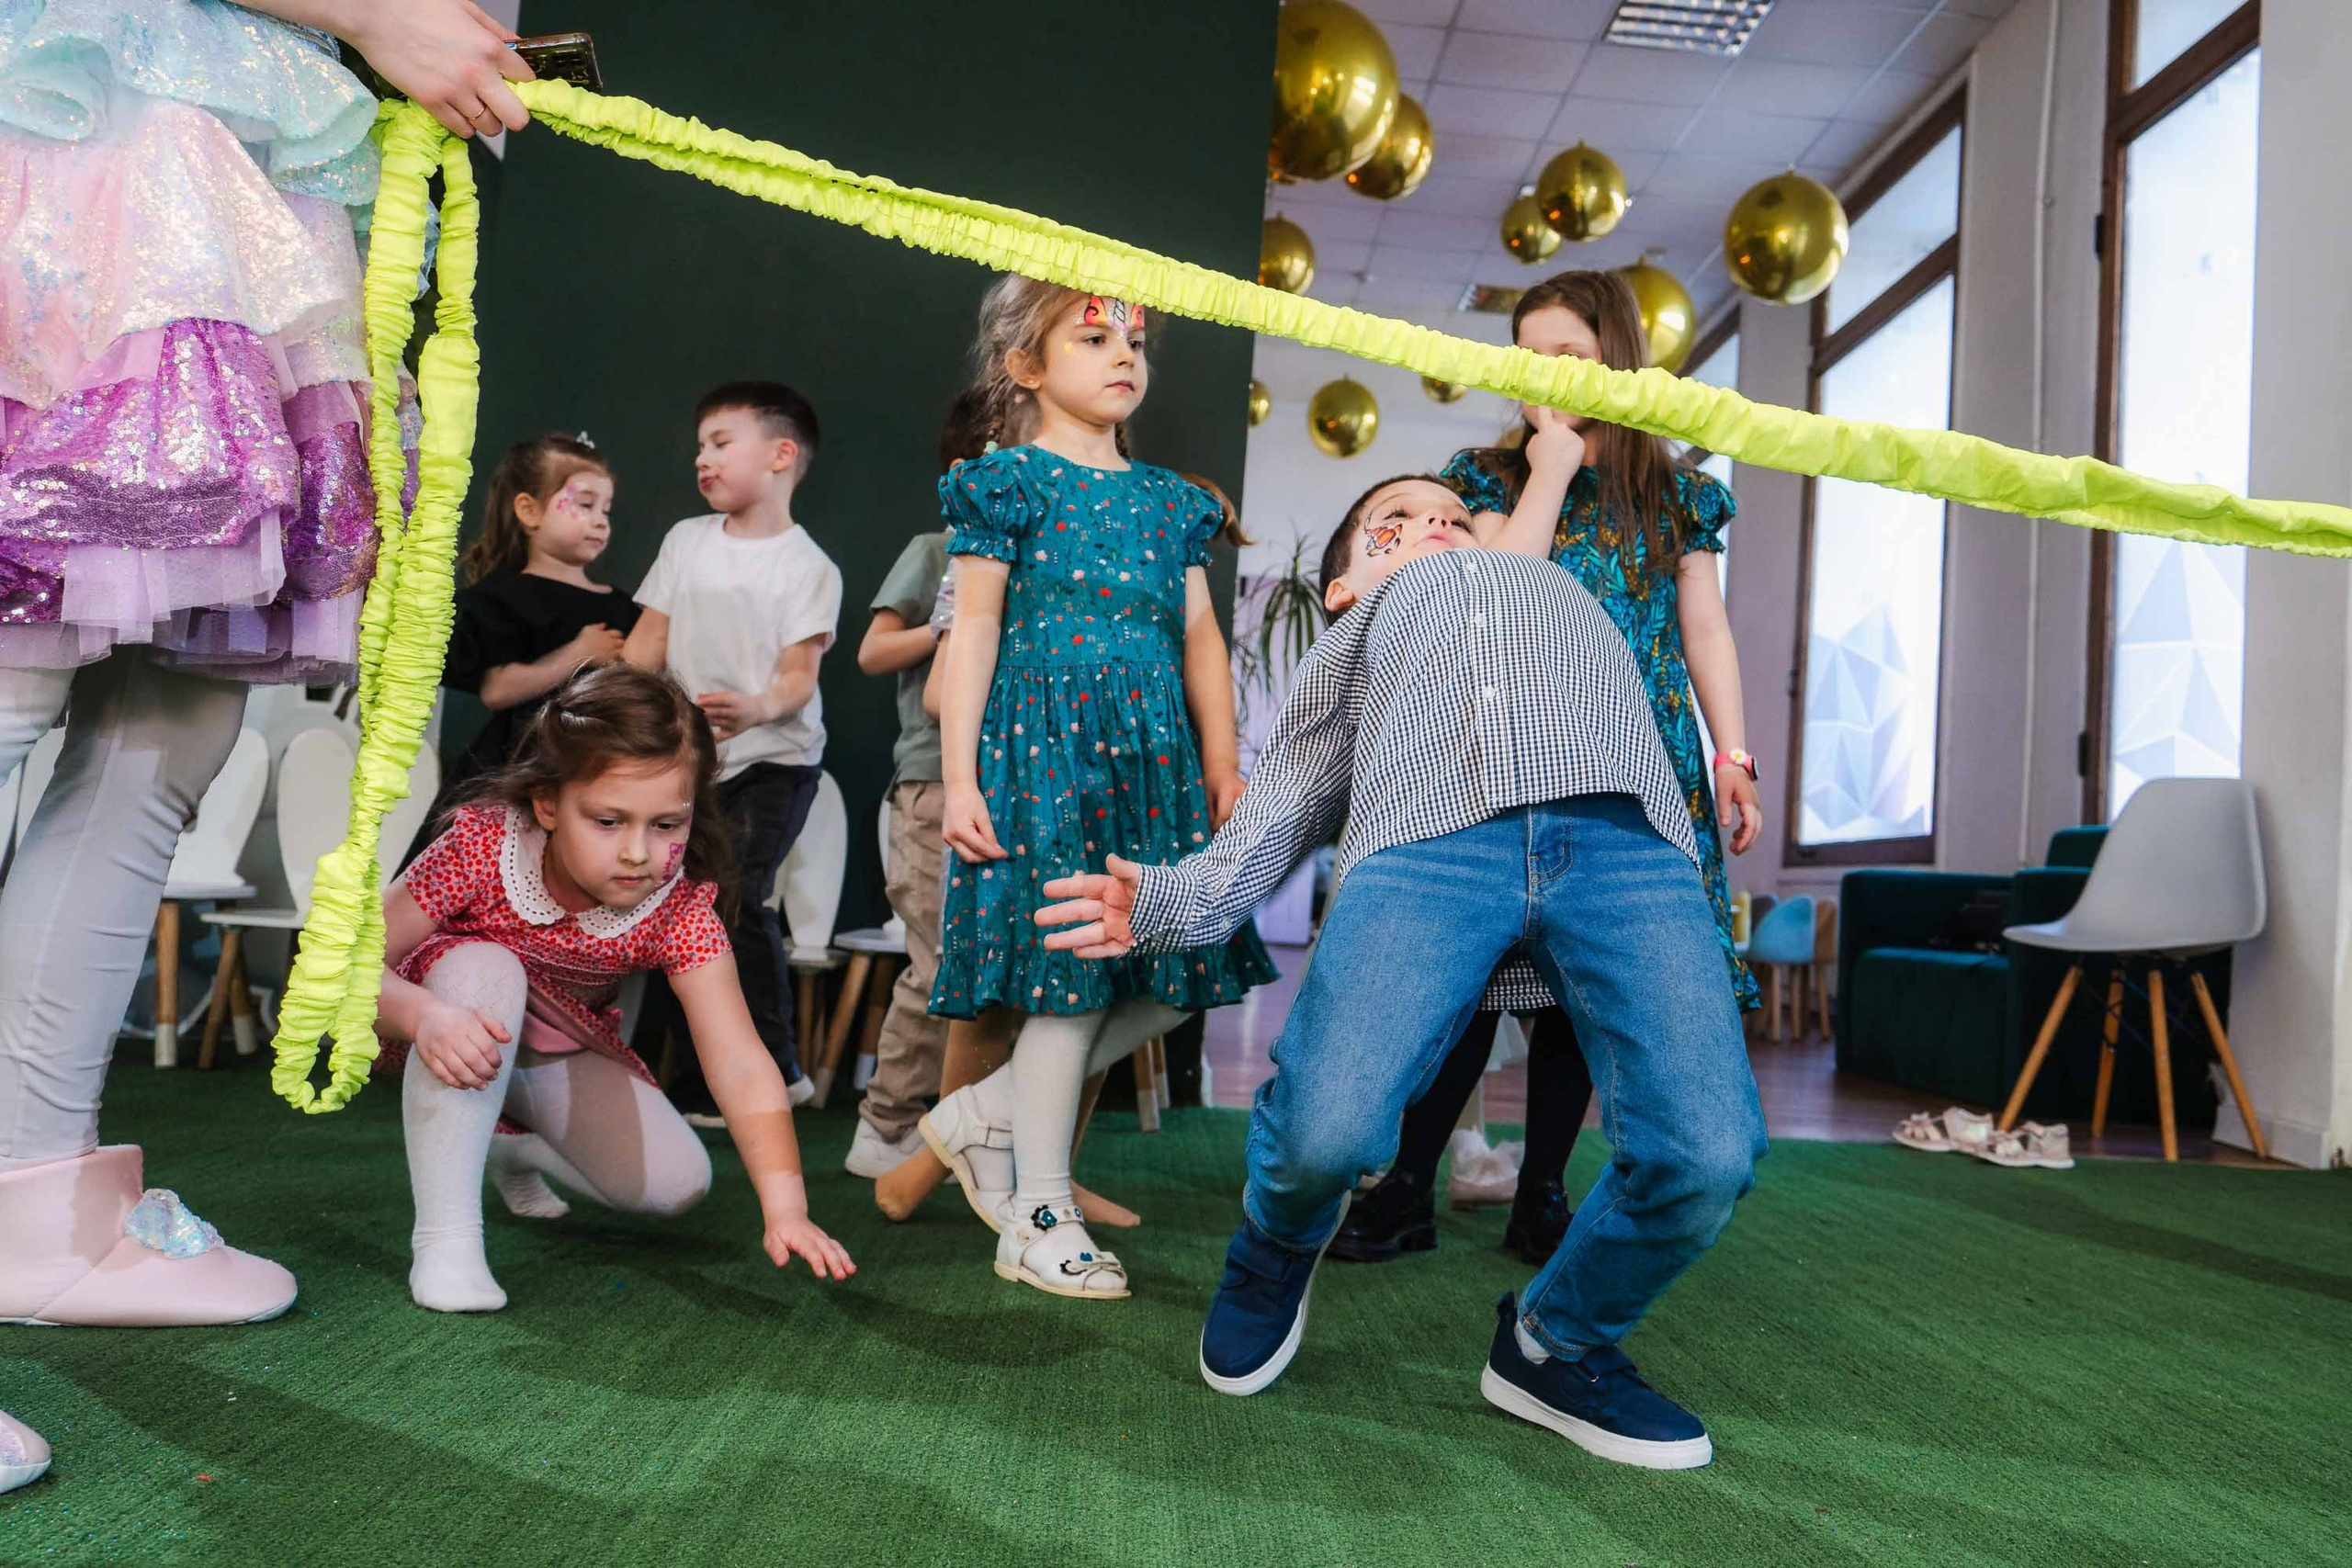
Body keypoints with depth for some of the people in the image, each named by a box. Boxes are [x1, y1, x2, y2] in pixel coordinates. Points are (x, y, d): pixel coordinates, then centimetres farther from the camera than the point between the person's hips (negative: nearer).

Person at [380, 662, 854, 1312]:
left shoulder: (680, 906, -28)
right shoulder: (482, 846, -31)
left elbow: (740, 1064, -34)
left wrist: (786, 1208, -45)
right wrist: (424, 1015, -48)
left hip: (564, 1057, 3)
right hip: (459, 1037, -2)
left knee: (677, 1182, -14)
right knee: (486, 968, -37)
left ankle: (521, 1150, 17)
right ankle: (443, 1235, -29)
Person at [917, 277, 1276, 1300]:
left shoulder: (1169, 500, 19)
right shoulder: (1012, 481, 2)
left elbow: (1200, 638, 17)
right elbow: (974, 630, -3)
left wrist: (1222, 765, 10)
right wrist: (958, 778, -9)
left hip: (1153, 754, 7)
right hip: (1047, 743, -6)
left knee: (1169, 972, 1)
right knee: (1071, 968, -6)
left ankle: (986, 1112, 19)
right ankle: (1040, 1221, 9)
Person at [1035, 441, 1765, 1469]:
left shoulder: (1562, 587, 44)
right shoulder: (1350, 639, 37)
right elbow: (1280, 805, 25)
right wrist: (1173, 895, 11)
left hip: (1625, 835, 2)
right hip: (1427, 841, -1)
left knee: (1705, 1154, -21)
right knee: (1324, 1128, -24)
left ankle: (1557, 1348, 10)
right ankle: (1276, 1255, 14)